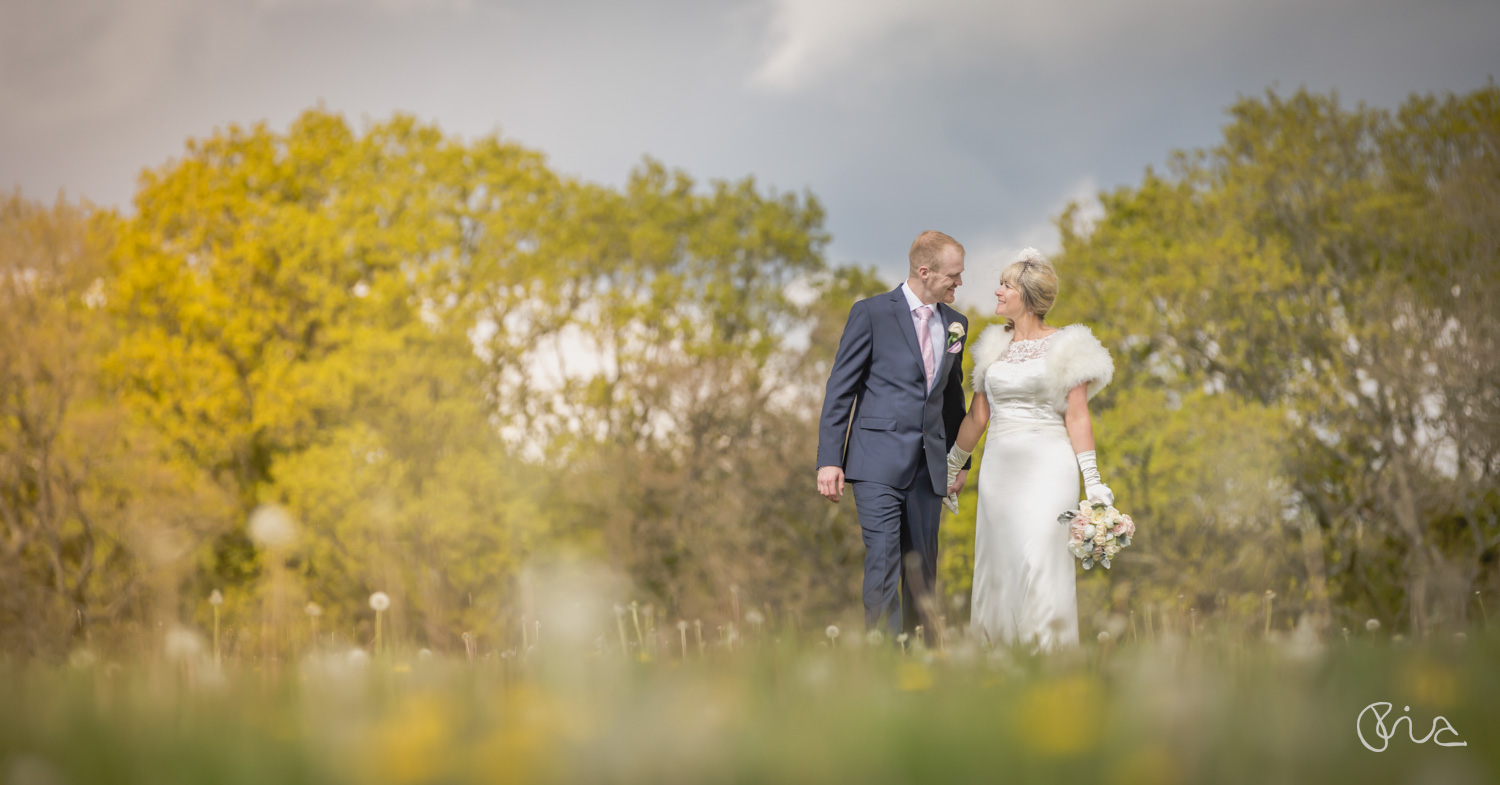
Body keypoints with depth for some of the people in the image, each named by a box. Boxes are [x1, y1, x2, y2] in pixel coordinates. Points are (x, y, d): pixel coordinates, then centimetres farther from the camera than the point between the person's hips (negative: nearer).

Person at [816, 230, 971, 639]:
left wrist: (960, 457, 18)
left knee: (922, 567, 7)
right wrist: (829, 459, -9)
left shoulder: (955, 323, 12)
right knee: (883, 563, -12)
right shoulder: (872, 313, -4)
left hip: (929, 466, 5)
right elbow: (840, 389, -3)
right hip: (879, 462, -5)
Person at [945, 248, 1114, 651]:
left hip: (1047, 465, -5)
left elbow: (1077, 416, -5)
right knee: (998, 563, 3)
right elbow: (977, 414, 20)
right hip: (1000, 465, 5)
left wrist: (1092, 480, -10)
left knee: (1041, 559, -14)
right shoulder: (994, 346, 13)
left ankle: (1052, 652, -6)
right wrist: (952, 466, 24)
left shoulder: (1063, 347, -2)